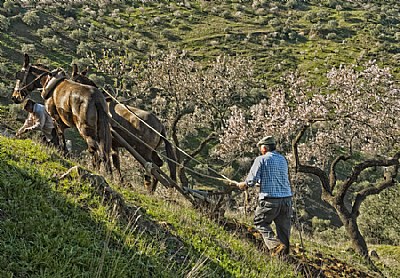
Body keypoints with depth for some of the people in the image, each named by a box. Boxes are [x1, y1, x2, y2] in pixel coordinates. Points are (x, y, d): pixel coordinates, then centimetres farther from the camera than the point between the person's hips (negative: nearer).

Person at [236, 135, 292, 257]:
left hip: (270, 198, -5)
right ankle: (284, 252, 12)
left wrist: (243, 185, 14)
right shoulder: (283, 159, 14)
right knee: (283, 227, 11)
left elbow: (252, 180, -7)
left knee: (260, 222, 11)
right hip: (286, 197, 5)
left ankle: (275, 245, -6)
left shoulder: (261, 160, -5)